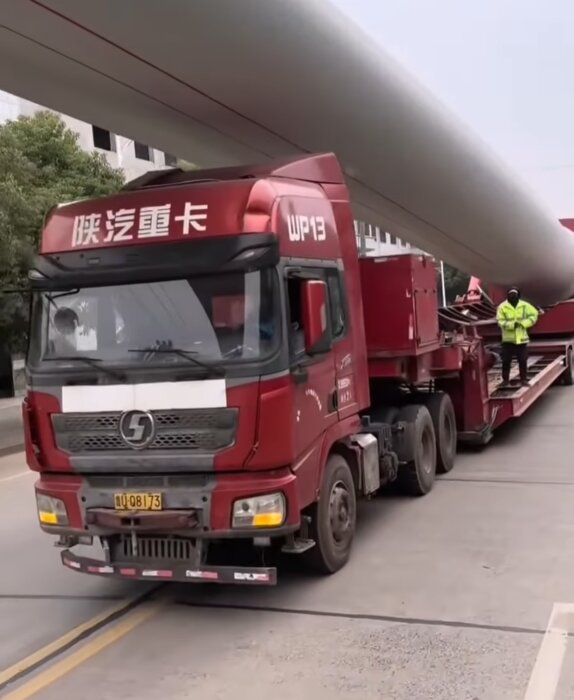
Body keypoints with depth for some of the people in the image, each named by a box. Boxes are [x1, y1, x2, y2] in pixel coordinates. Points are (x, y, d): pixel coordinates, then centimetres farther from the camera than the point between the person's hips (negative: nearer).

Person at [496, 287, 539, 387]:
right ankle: (505, 380, 10)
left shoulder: (524, 305, 1)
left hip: (521, 338, 2)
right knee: (506, 360, 0)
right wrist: (512, 324, -25)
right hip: (508, 338, -2)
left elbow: (534, 314, 0)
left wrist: (523, 323, -13)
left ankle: (524, 379, 16)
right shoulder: (502, 307, -6)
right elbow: (500, 322, -11)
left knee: (523, 360, 6)